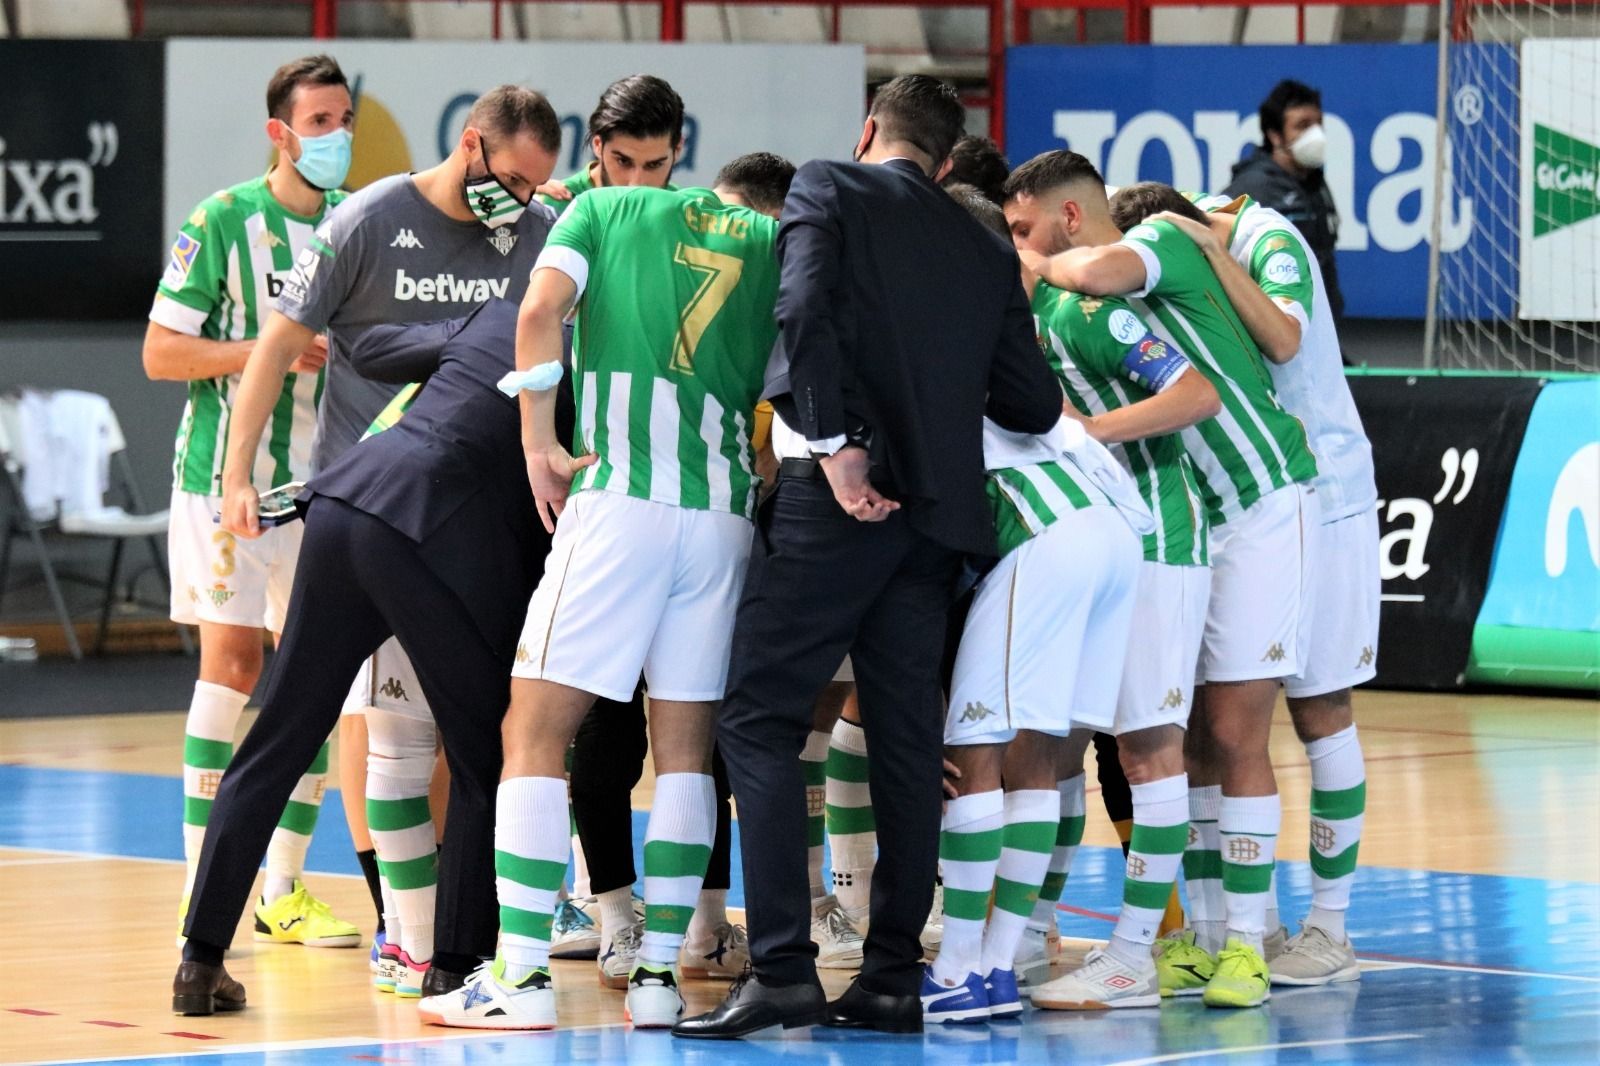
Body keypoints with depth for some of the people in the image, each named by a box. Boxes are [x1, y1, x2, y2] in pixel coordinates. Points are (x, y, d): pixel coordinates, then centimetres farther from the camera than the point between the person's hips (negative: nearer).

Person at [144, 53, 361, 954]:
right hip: (226, 475, -4)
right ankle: (202, 887, -1)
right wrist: (267, 350, -20)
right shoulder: (223, 221, -7)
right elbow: (162, 350, -8)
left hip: (323, 486, 4)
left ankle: (285, 890, 11)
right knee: (233, 661, -8)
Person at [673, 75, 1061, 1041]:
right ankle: (893, 978, 7)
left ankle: (782, 969, -14)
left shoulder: (826, 192, 5)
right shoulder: (987, 252, 18)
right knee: (906, 737, 8)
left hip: (843, 495, -5)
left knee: (762, 719, -4)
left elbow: (806, 309, -14)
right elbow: (1034, 404, 13)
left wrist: (836, 442, -14)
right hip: (939, 510, 5)